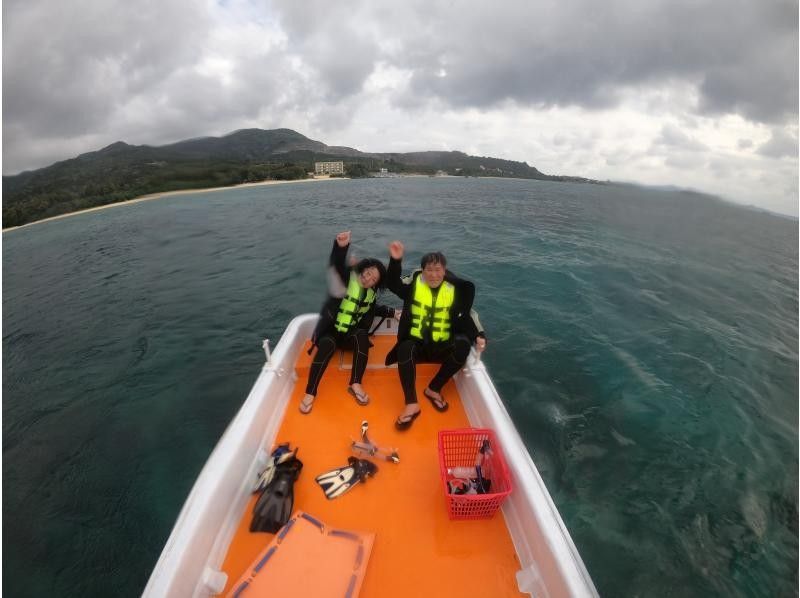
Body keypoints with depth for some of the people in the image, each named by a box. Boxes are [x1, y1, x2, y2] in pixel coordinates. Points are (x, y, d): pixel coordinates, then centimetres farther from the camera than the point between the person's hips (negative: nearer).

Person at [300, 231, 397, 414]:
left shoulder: (371, 294, 7)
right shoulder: (347, 278, -9)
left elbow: (372, 310, 26)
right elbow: (336, 265, -30)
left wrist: (391, 312, 11)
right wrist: (341, 247, -51)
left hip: (351, 334, 4)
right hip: (330, 330, -3)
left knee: (362, 336, -31)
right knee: (327, 345, -36)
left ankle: (355, 384, -29)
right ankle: (310, 393, -26)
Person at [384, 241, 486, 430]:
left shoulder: (455, 289, 1)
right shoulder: (415, 283, 1)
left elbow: (467, 316, 5)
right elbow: (392, 284, -8)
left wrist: (479, 336, -10)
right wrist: (395, 260, -22)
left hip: (441, 347, 1)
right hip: (416, 344, -1)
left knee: (463, 345, -28)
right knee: (405, 348, -34)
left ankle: (433, 389, -10)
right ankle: (411, 404, -27)